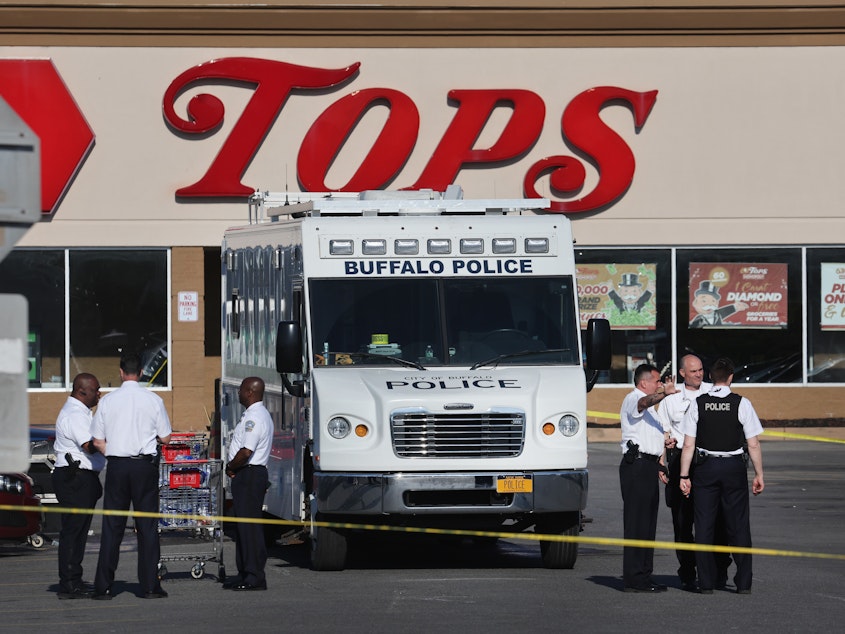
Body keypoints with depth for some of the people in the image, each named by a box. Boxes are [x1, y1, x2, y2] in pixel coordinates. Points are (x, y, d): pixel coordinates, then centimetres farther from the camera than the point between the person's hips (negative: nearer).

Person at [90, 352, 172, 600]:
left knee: (112, 526, 4)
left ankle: (103, 586, 1)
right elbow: (165, 438, 5)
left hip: (116, 466, 1)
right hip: (145, 465, -1)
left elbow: (97, 441, 3)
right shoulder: (153, 400, -2)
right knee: (147, 526, 3)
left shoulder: (108, 400, 1)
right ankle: (150, 585, 1)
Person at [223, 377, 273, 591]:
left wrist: (231, 467, -8)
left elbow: (246, 451, -24)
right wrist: (233, 467, 9)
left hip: (249, 475, -11)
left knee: (249, 525, -10)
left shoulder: (254, 418, -17)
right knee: (244, 525, 13)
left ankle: (255, 577, -11)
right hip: (248, 475, 11)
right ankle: (244, 574, 17)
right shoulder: (260, 414, 18)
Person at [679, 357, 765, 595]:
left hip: (705, 468, 1)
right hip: (734, 468, -1)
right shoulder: (742, 404, -5)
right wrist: (759, 474, 3)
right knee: (738, 526, 5)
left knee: (704, 526, 5)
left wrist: (685, 475, 3)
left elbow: (689, 445, -2)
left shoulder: (697, 405, -1)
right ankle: (743, 582, 4)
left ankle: (706, 583, 5)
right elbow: (753, 444, -5)